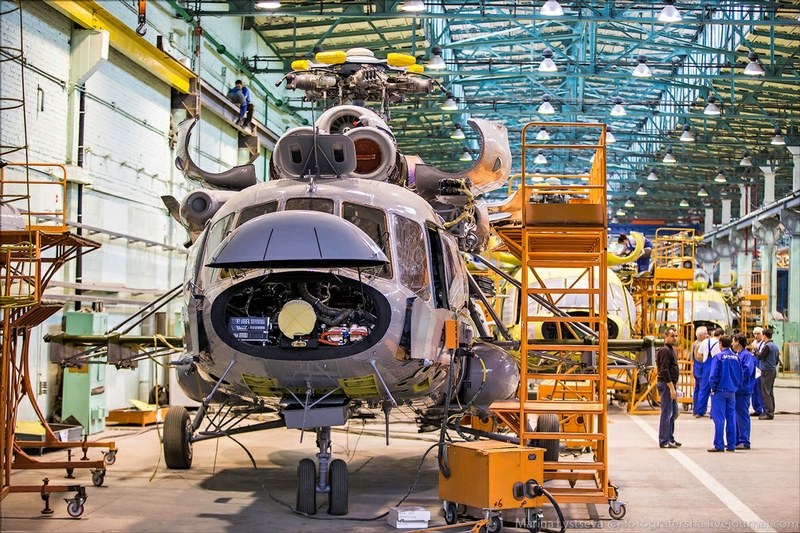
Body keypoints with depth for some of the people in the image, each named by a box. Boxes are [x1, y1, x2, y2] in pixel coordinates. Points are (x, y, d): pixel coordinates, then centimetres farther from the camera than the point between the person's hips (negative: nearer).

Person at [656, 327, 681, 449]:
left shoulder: (671, 350, 17)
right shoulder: (665, 350, -15)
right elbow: (664, 371, -21)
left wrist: (673, 387, 19)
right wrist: (671, 388, -22)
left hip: (671, 384, 10)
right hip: (666, 384, -10)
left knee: (673, 412, 16)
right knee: (666, 413, -6)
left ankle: (670, 439, 24)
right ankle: (664, 441, -2)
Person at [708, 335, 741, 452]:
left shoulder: (718, 357, -11)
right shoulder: (736, 357, 4)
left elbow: (713, 375, -16)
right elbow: (740, 375, 8)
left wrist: (713, 388, -3)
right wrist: (736, 386, 16)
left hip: (720, 391, -5)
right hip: (732, 392, 5)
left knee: (719, 419, -2)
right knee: (731, 418, 9)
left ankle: (719, 445, -2)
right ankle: (731, 445, 13)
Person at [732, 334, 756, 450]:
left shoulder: (747, 355, -11)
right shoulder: (736, 355, 17)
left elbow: (747, 371, -21)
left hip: (743, 391, -9)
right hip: (735, 390, 9)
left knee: (742, 416, -6)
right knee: (734, 416, 13)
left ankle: (745, 442, -2)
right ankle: (736, 441, 20)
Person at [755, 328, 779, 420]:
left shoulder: (767, 346, -16)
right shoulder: (775, 346, 13)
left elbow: (760, 357, -18)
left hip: (767, 371, -9)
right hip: (773, 370, 9)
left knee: (765, 392, -7)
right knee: (770, 392, 14)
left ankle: (769, 413, -10)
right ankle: (771, 411, 17)